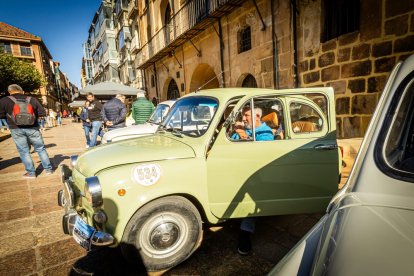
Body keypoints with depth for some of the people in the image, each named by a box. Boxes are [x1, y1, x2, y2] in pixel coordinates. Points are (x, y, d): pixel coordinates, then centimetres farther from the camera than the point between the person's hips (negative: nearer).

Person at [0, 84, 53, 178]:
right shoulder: (32, 99, 1)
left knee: (24, 152, 8)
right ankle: (48, 169, 14)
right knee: (41, 149, 10)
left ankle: (31, 173, 11)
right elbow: (42, 113, 1)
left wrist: (9, 114, 18)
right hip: (33, 128, 1)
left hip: (16, 130, -1)